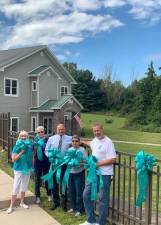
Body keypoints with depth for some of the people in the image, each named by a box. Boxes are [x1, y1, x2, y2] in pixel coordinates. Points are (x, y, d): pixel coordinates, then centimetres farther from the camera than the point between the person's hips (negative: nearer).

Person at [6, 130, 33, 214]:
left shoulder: (29, 145, -2)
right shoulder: (17, 146, -12)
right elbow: (13, 159, -17)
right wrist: (22, 152, -24)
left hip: (27, 169, 4)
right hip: (18, 169, -4)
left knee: (24, 187, 16)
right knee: (15, 188, -2)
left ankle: (22, 202, 32)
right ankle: (11, 206, 10)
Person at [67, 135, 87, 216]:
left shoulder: (82, 150, -7)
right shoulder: (69, 149, 8)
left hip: (79, 173, -5)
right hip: (70, 173, 5)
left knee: (79, 192, -1)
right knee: (71, 191, 13)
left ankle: (79, 209, 13)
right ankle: (73, 207, 30)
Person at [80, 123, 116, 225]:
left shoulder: (108, 142, -14)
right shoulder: (94, 141, 9)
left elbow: (113, 159, -18)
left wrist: (99, 163, -20)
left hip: (104, 174, -8)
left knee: (103, 198, 4)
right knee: (86, 195, 10)